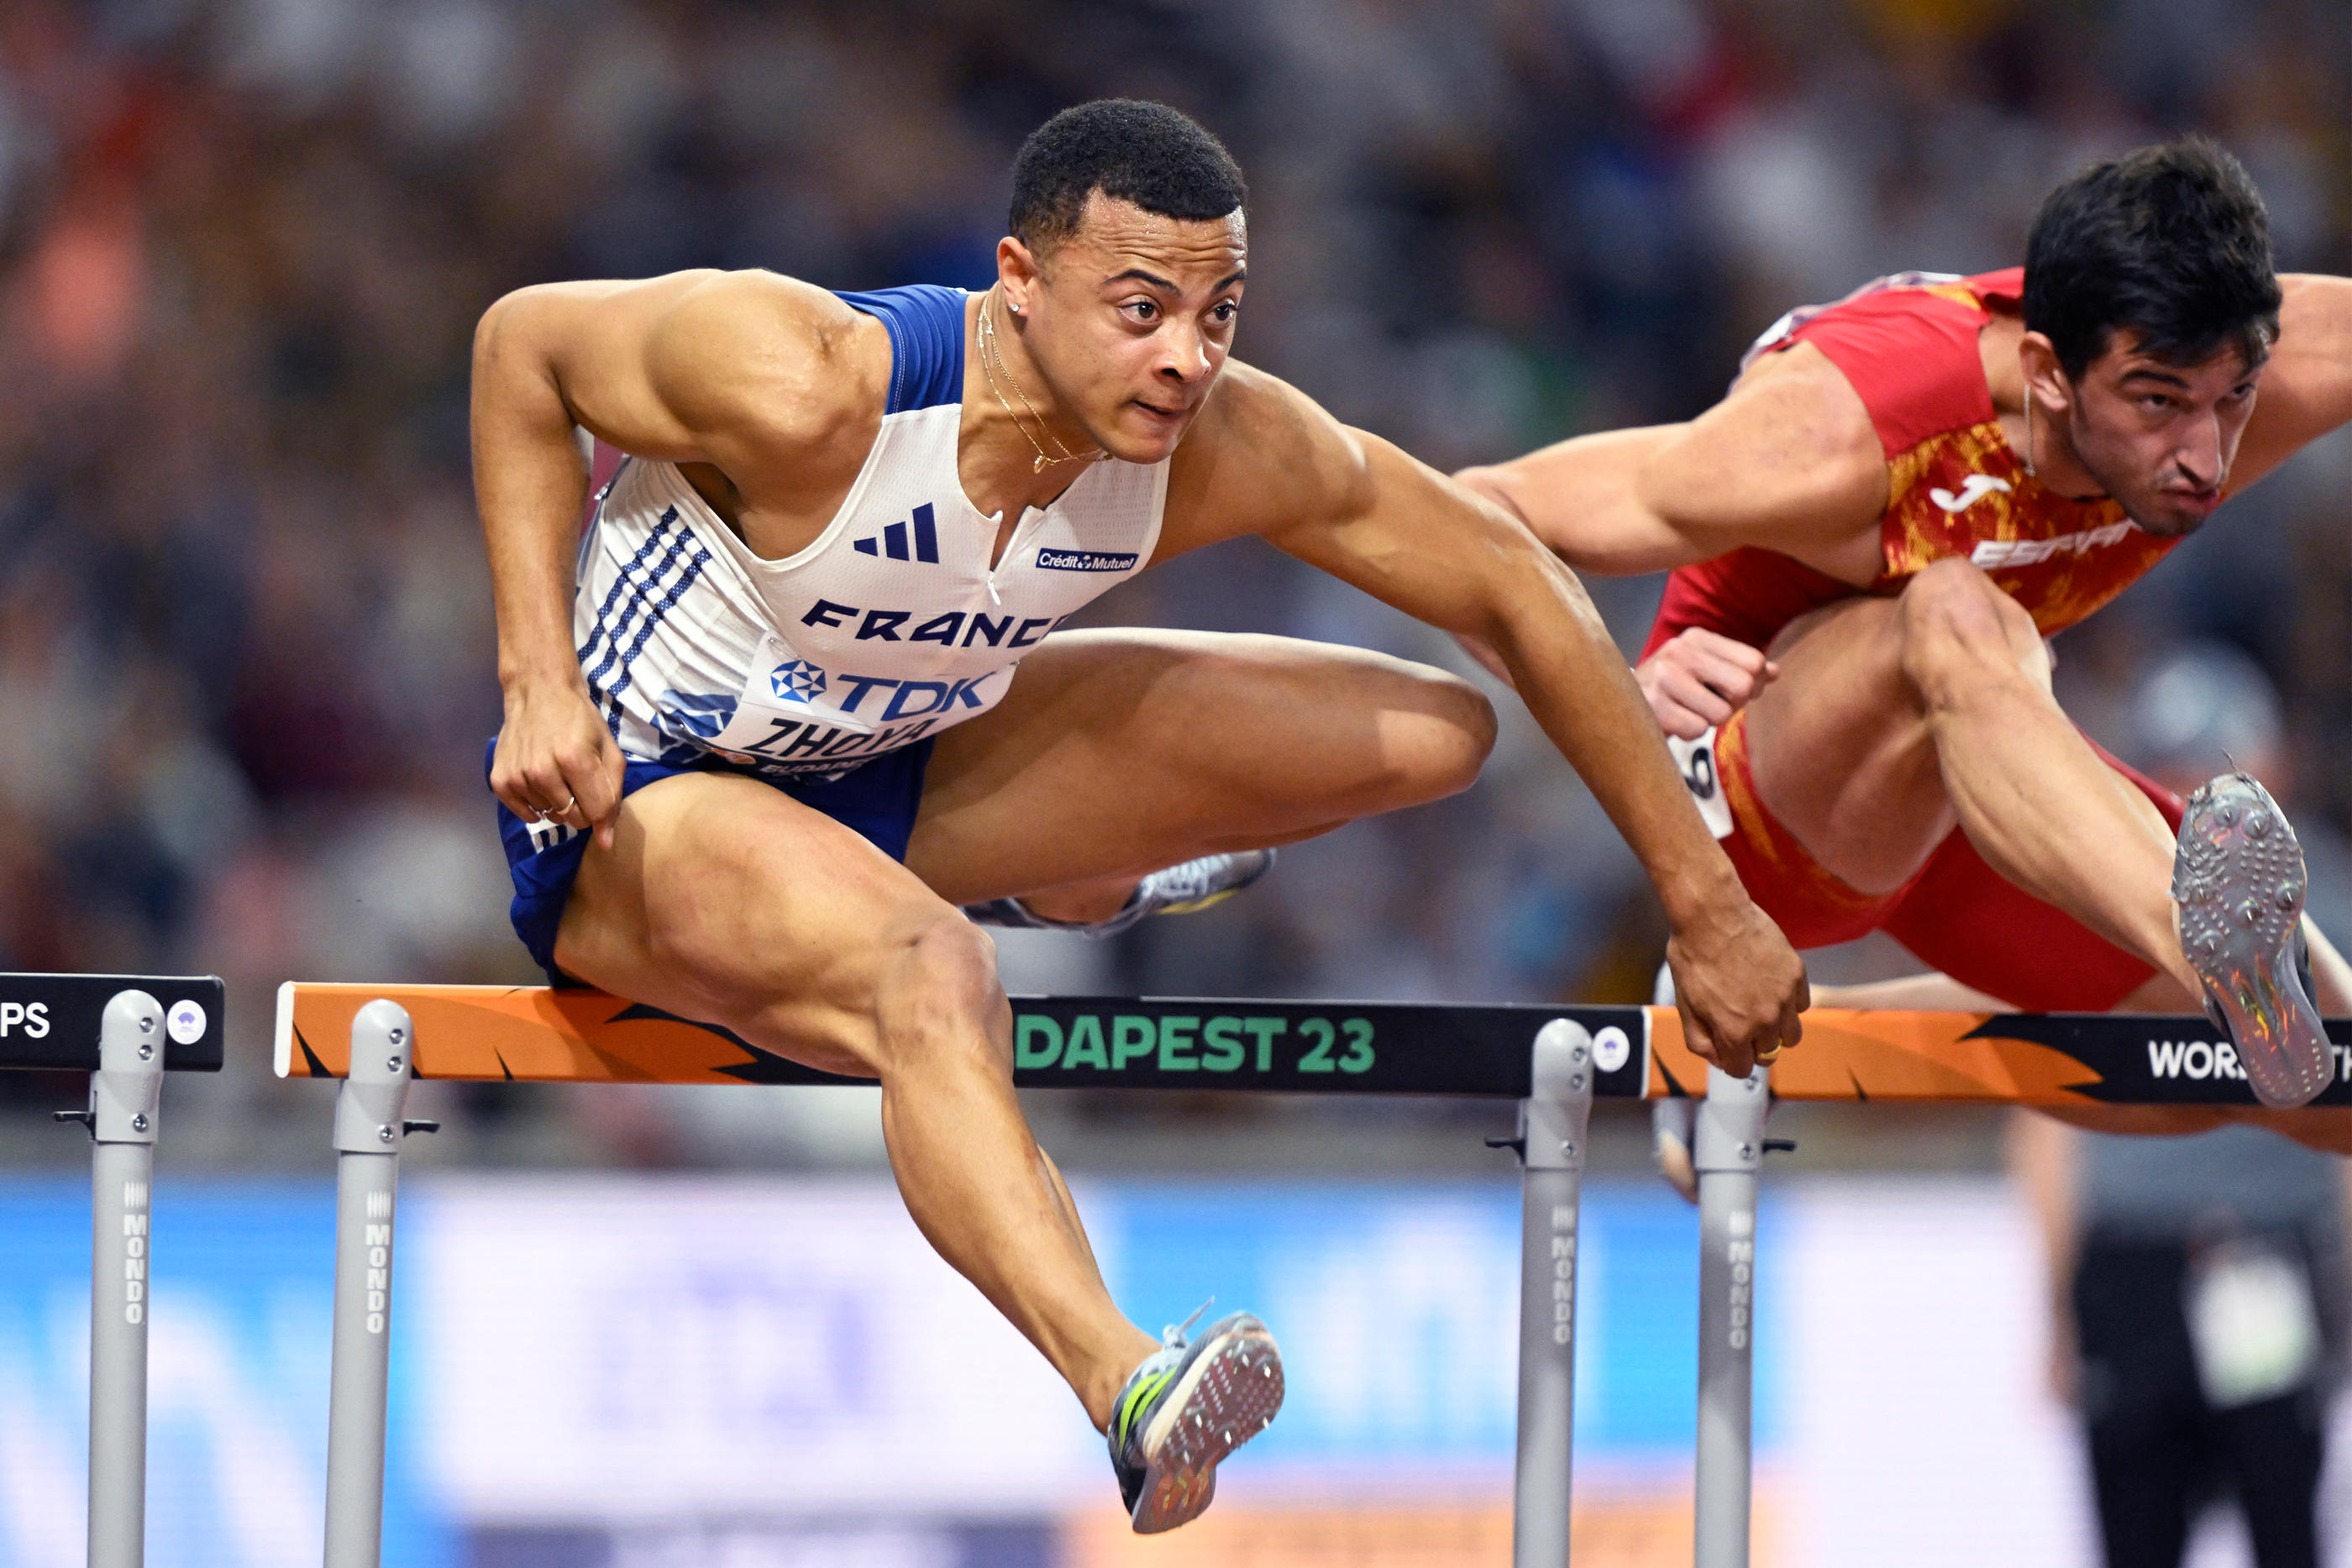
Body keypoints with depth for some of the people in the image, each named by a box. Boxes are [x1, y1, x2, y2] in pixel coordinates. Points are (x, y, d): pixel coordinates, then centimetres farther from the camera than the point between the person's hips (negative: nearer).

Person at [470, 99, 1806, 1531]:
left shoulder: (1226, 448, -19)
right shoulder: (812, 390, -33)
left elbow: (1514, 585, -8)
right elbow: (523, 340, -17)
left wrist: (1706, 904, -4)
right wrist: (542, 683, -27)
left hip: (891, 770, 7)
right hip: (634, 797, -7)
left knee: (1438, 735, 5)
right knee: (932, 978, -42)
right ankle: (1129, 1392, -62)